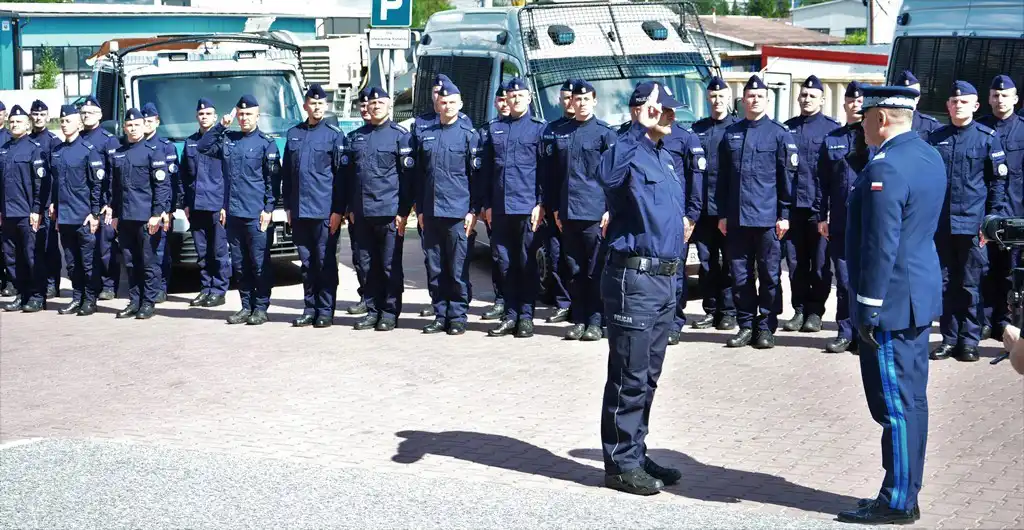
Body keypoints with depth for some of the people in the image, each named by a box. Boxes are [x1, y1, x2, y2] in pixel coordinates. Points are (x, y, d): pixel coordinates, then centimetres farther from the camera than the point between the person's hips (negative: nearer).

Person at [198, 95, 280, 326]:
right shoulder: (227, 140, 13)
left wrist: (268, 208, -10)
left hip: (255, 214, -5)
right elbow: (202, 147, 10)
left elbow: (272, 179, -4)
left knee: (260, 262, -2)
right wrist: (221, 125, 2)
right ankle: (247, 307, 17)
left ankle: (261, 308, 6)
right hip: (233, 213, 5)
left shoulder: (266, 144, -1)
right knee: (239, 264, 9)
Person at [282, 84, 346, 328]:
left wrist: (338, 210, -8)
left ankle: (326, 311, 6)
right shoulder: (294, 134, 12)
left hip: (325, 211, -4)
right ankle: (310, 308, 16)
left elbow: (341, 175, -4)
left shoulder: (334, 135, 0)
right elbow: (286, 173, 15)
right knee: (306, 262, 9)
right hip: (299, 211, 4)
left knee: (325, 262, 0)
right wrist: (288, 206, 10)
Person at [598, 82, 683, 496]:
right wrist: (640, 127, -34)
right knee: (630, 378, -3)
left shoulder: (665, 156, 16)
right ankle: (621, 465, 4)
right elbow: (607, 175, -38)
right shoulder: (628, 150, -12)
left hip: (665, 278, 9)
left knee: (647, 377, 14)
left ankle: (636, 454, 24)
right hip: (635, 278, -9)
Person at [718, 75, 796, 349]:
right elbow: (723, 177, 13)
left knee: (769, 275, 3)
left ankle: (766, 328, 11)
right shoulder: (731, 133, 11)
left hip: (767, 218, -3)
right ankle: (746, 326, 16)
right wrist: (723, 214, 9)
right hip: (736, 219, 3)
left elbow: (787, 177, -1)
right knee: (740, 275, 7)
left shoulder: (779, 133, 1)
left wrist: (784, 214, -6)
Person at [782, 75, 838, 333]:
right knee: (795, 261, 7)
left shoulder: (832, 128, 0)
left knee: (820, 262, 2)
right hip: (793, 205, 3)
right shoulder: (787, 128, 11)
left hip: (820, 205, -3)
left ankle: (815, 311, 10)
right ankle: (799, 309, 15)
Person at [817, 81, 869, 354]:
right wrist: (821, 215, 6)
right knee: (844, 280, 7)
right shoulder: (831, 139, 10)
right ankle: (846, 333, 14)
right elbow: (823, 181, 10)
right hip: (840, 222, 2)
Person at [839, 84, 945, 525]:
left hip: (891, 303, -10)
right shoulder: (929, 156, 10)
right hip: (920, 296, 10)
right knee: (911, 401, 14)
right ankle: (905, 494, 22)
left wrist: (867, 308, -18)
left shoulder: (885, 167, -20)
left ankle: (897, 502, 7)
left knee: (896, 406, -2)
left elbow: (880, 246, -22)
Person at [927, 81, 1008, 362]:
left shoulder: (987, 137, 0)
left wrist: (995, 218, -5)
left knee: (971, 285, 3)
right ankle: (949, 337, 16)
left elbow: (998, 180, 1)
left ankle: (969, 340, 10)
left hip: (972, 223, -3)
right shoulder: (936, 138, 8)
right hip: (940, 223, 3)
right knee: (946, 284, 8)